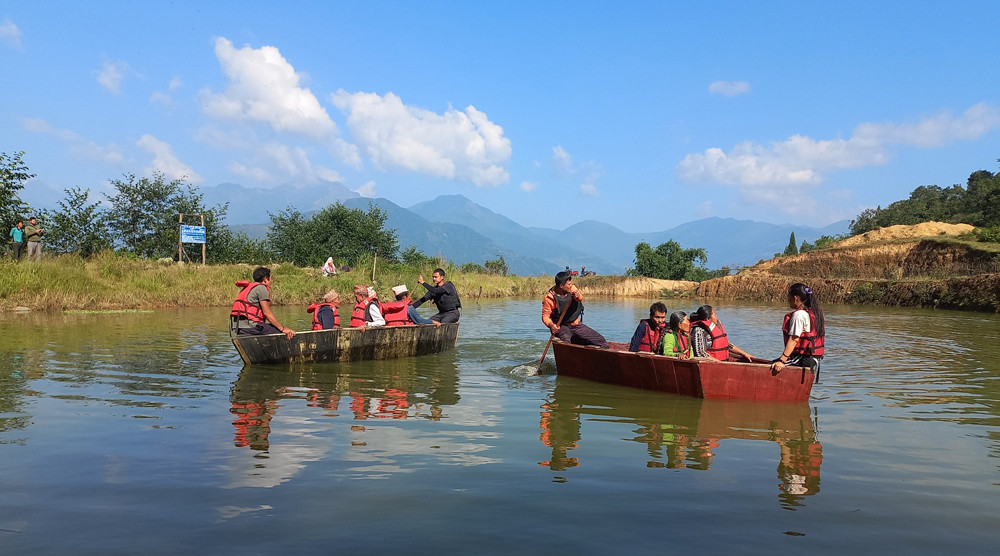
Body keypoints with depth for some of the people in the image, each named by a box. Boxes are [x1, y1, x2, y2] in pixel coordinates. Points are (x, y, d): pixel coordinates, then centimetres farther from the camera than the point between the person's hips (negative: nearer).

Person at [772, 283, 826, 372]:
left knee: (771, 366, -16)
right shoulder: (814, 312, 14)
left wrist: (782, 360, -23)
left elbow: (794, 339, -21)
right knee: (773, 362, 16)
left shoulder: (799, 314, -15)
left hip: (804, 359, -10)